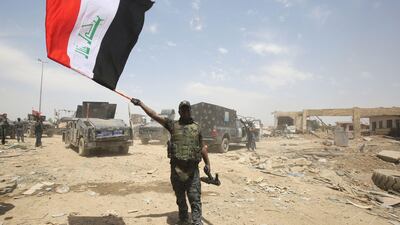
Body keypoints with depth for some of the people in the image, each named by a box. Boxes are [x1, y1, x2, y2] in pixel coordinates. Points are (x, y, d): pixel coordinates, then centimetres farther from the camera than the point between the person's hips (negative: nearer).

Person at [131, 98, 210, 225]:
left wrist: (207, 163, 8)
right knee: (180, 198, 14)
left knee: (195, 198, -1)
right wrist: (140, 104, -1)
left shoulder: (196, 127, 8)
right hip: (176, 168, 1)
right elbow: (154, 115, 2)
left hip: (192, 168, 0)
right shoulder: (172, 125, 5)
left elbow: (202, 147, 12)